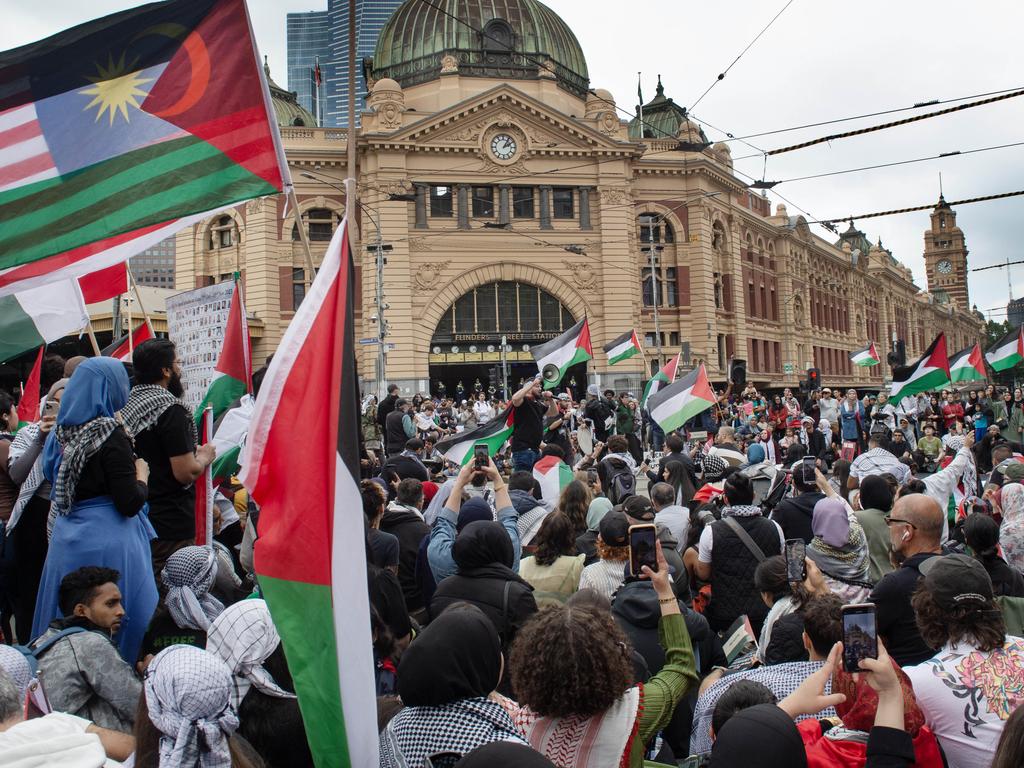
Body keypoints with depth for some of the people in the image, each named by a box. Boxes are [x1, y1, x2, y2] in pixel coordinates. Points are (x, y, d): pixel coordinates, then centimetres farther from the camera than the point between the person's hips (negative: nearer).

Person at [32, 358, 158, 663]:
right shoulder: (111, 435, -16)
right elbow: (130, 503, -19)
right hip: (107, 540, -7)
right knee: (116, 617, 2)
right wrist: (142, 474, 0)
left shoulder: (62, 432, 3)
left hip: (66, 537, 7)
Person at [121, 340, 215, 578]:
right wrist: (205, 456, -1)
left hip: (136, 518, 8)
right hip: (171, 526, -8)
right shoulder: (171, 409, -17)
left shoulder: (129, 404, 8)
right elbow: (186, 473, -20)